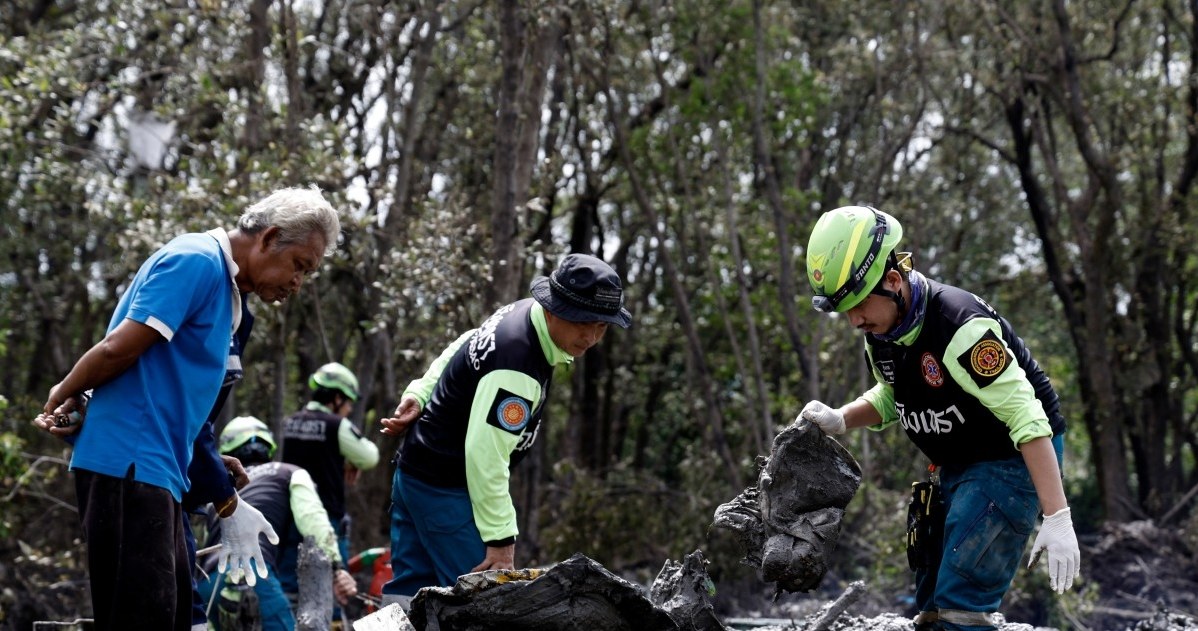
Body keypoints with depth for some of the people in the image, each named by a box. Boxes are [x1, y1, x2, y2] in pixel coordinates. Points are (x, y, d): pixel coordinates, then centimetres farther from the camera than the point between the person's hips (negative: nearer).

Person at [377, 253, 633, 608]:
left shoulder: (521, 313, 1)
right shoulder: (516, 368, -29)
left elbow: (462, 350, 17)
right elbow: (486, 455, -31)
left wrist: (419, 395, 12)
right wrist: (501, 541, -28)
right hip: (444, 489, -10)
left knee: (409, 593, 12)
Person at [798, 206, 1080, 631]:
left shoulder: (959, 328, -30)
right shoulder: (879, 330, -3)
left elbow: (1027, 419, -30)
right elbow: (890, 397, 18)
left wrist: (1057, 519, -33)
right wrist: (839, 420, -3)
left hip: (1015, 459, -9)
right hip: (957, 467, 9)